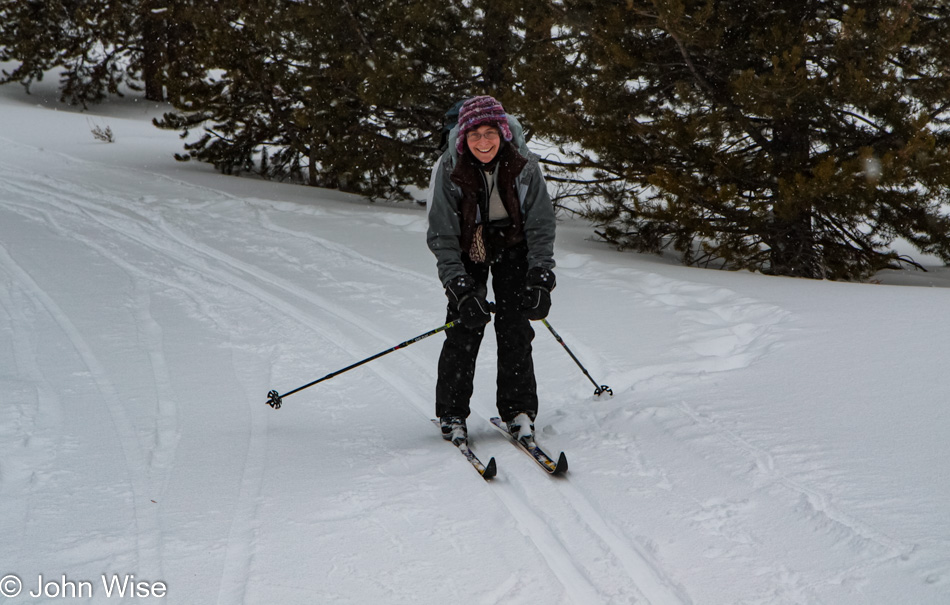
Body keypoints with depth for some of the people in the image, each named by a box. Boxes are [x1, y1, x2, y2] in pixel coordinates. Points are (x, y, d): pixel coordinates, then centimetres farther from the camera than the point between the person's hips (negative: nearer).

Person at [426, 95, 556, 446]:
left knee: (515, 328, -11)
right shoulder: (449, 170, -22)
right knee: (464, 328, -12)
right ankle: (452, 415, 2)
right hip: (467, 249, -1)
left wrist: (540, 280, -18)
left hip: (512, 247, 1)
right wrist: (460, 289, -26)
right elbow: (442, 236, -18)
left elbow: (541, 227, -9)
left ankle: (519, 411, 3)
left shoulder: (523, 166, -20)